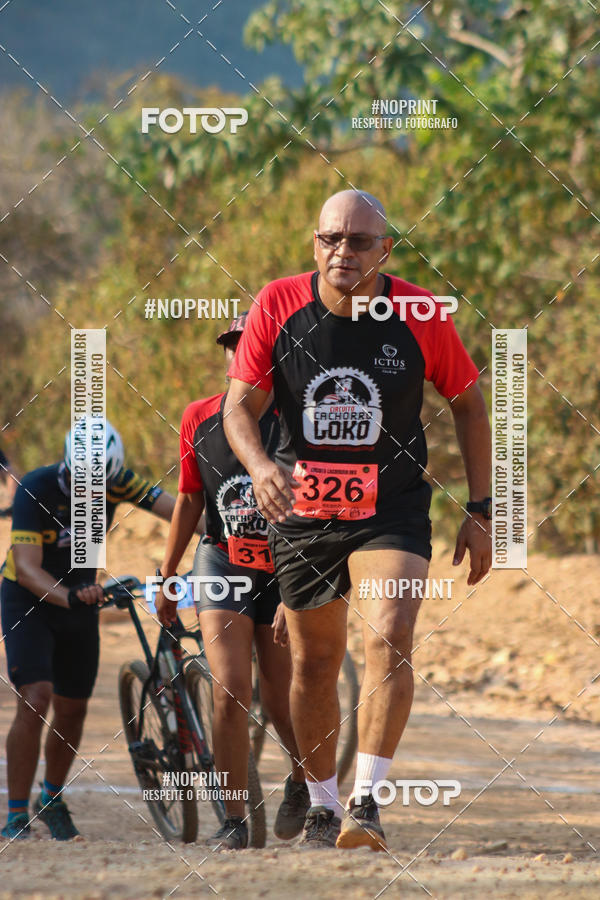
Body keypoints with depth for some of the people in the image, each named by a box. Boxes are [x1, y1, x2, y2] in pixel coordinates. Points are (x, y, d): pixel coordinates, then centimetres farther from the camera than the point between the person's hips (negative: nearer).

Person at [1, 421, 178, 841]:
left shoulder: (115, 480, -16)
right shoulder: (36, 490, -27)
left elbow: (174, 509, -23)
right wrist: (69, 597, -53)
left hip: (80, 598, 5)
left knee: (73, 710, 10)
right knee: (35, 700, -20)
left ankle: (52, 800, 34)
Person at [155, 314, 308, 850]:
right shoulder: (200, 420, 1)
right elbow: (189, 500, 12)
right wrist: (167, 579, 14)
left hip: (284, 570, -1)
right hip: (222, 562, 1)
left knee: (281, 703, 4)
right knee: (230, 691, -15)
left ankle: (302, 780, 38)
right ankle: (234, 821, -7)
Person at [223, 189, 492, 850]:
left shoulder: (421, 318, -9)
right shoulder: (278, 306, -8)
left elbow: (467, 403, 4)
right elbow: (239, 405, -7)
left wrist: (479, 511, 3)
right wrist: (260, 465, -28)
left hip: (392, 515, -2)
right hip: (302, 513, 2)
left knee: (389, 640, -23)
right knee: (315, 663, 11)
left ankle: (365, 802, -24)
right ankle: (321, 807, 28)